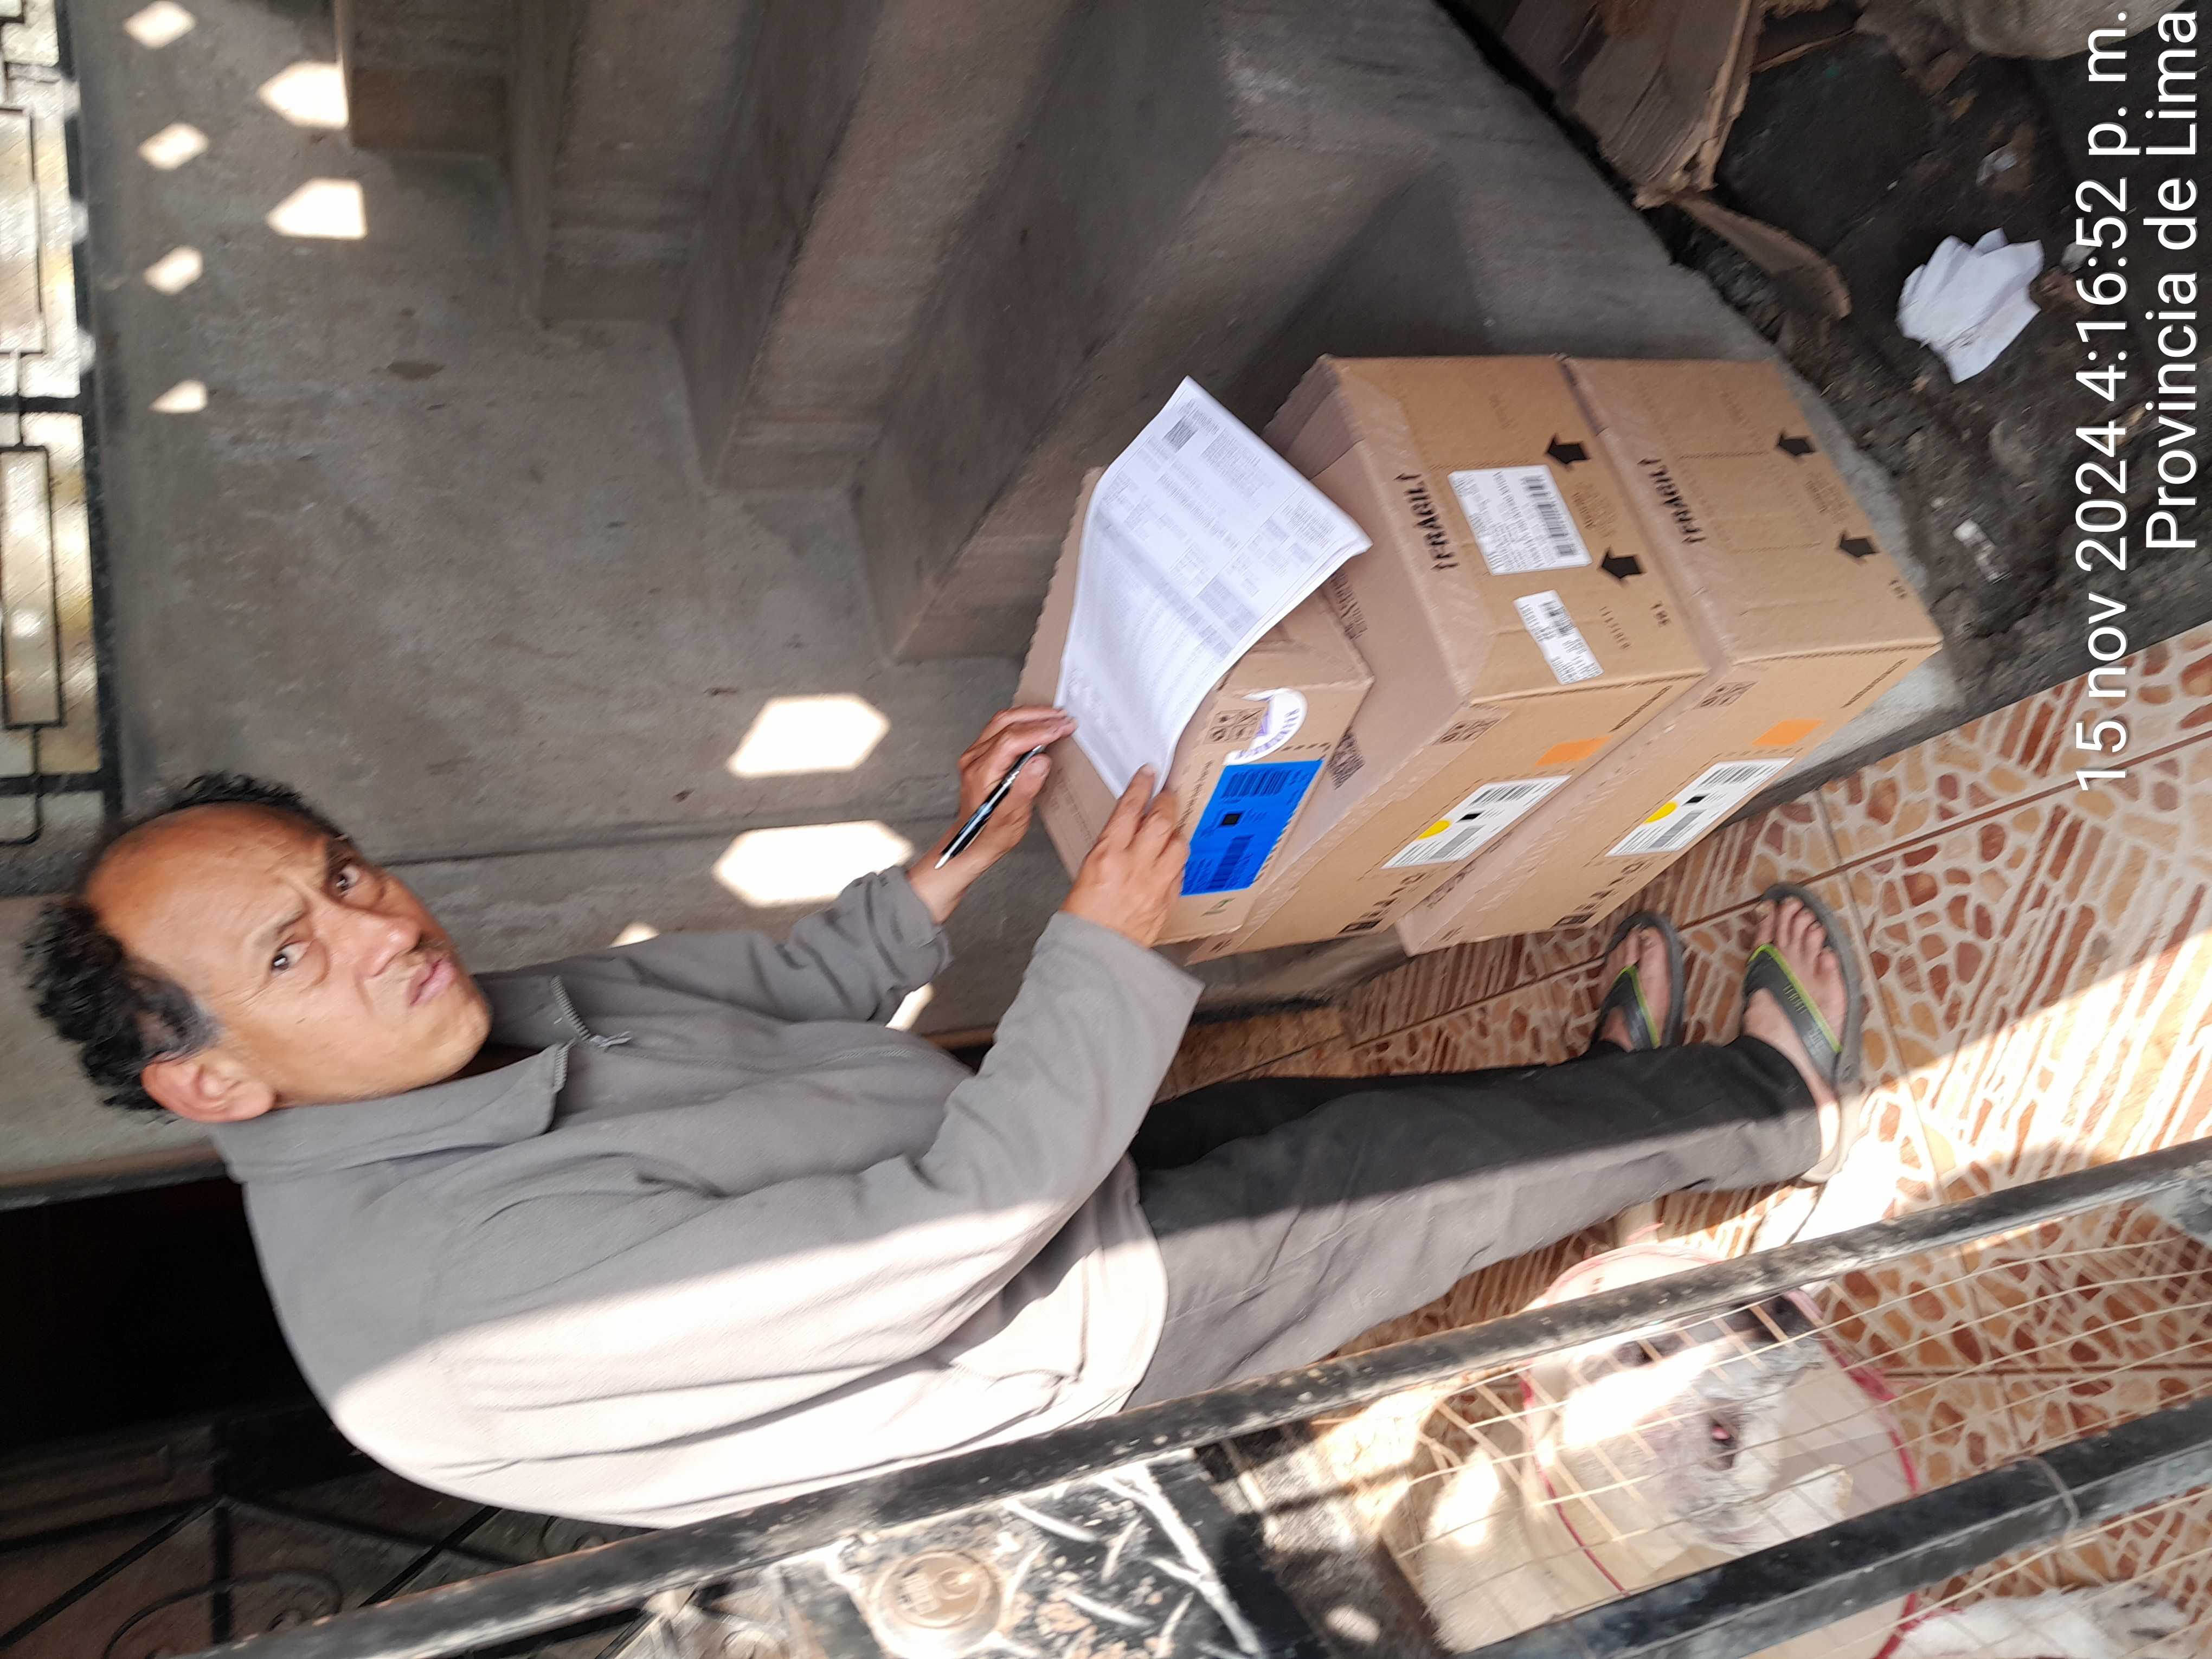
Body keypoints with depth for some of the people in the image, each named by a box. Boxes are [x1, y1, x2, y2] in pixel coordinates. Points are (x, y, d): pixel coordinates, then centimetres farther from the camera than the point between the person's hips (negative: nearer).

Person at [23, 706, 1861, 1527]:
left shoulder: (468, 1038, -5)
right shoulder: (462, 1291, -34)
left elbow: (792, 993, 5)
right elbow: (944, 1239, -34)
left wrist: (960, 859, -7)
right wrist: (1109, 944, -27)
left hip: (1012, 1170, 8)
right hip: (1066, 1310, -7)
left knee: (1350, 1105, 16)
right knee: (1447, 1170, 4)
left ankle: (1622, 1080, 42)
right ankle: (1764, 1104, 30)